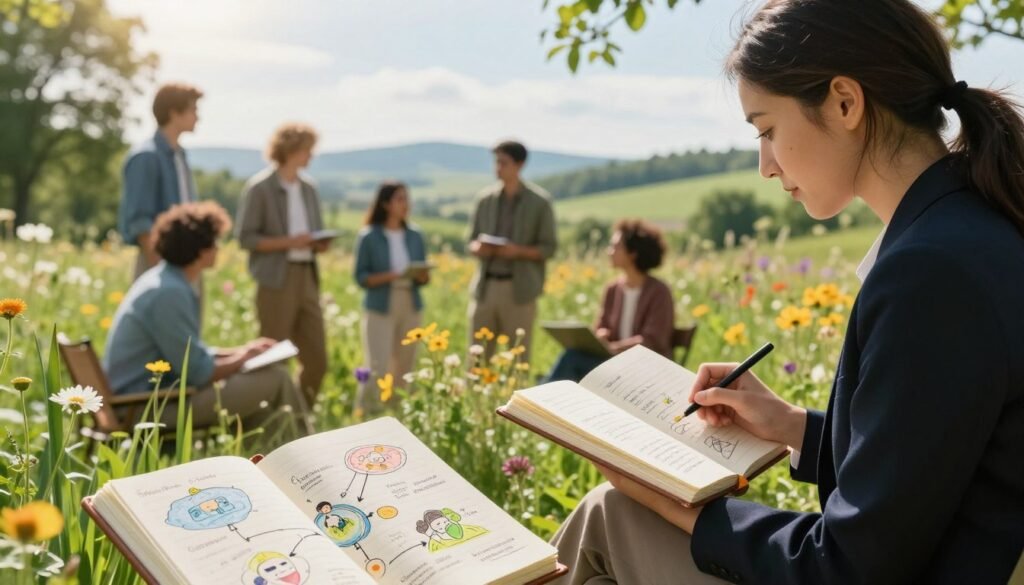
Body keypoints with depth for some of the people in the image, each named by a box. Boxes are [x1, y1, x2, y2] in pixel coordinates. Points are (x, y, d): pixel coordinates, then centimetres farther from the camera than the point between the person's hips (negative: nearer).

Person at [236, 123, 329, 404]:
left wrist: (320, 243, 1)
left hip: (307, 277, 6)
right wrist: (288, 242, -18)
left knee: (316, 359, 6)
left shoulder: (308, 189, 15)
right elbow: (246, 237, -8)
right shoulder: (260, 187, -4)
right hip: (276, 279, -6)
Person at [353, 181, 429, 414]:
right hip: (380, 309, -4)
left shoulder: (415, 236, 6)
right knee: (378, 369, -9)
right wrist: (389, 276, -20)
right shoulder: (369, 237, -5)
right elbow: (361, 277, -5)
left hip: (411, 308, 4)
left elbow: (424, 278, 10)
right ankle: (365, 413, 5)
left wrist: (422, 275, -13)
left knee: (404, 368, 8)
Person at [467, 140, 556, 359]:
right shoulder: (485, 199, 9)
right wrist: (478, 248, -10)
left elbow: (548, 248, 0)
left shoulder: (539, 202, 0)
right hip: (485, 286, 3)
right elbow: (471, 241, 14)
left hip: (519, 289, -3)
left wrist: (518, 251, -17)